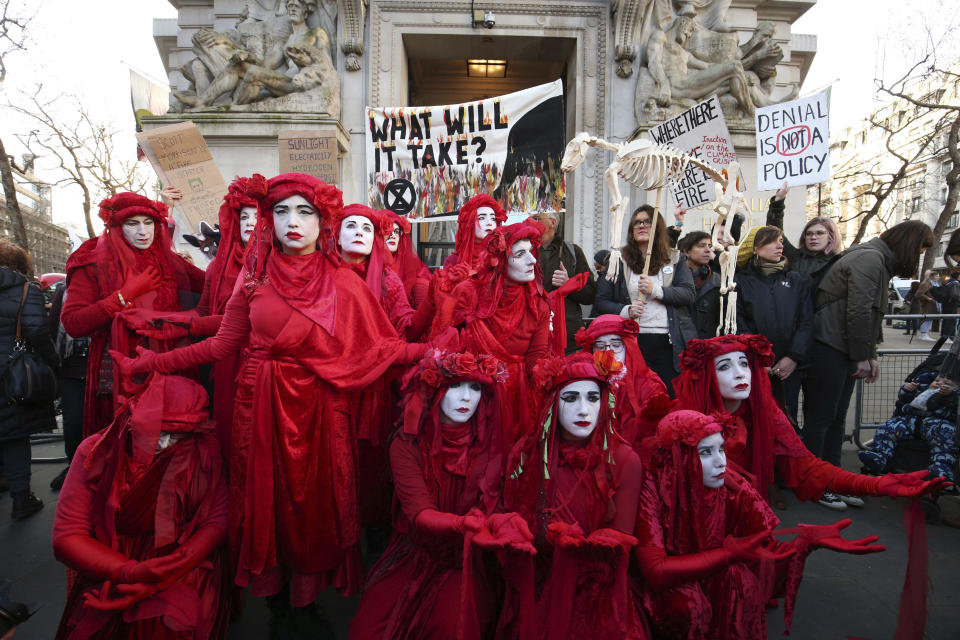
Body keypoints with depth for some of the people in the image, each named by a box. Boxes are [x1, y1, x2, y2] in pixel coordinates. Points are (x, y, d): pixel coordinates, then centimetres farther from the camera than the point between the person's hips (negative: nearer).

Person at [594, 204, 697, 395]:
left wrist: (656, 290, -14)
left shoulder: (675, 259, 12)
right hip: (633, 341, 0)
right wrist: (626, 311, -12)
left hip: (669, 343, 1)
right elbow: (601, 302, 5)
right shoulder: (618, 261, 10)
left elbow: (690, 294, -1)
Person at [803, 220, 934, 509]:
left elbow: (870, 315, 21)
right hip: (829, 348, -10)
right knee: (821, 417, -1)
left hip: (844, 350, 10)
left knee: (836, 418, 14)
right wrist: (862, 356, -11)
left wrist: (870, 355, 13)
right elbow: (859, 312, -18)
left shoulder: (878, 262, 20)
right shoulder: (869, 259, -12)